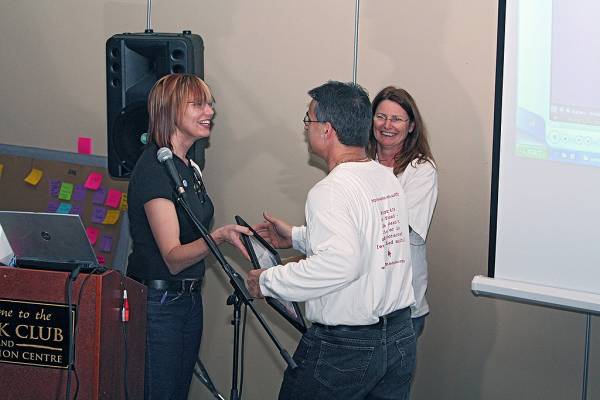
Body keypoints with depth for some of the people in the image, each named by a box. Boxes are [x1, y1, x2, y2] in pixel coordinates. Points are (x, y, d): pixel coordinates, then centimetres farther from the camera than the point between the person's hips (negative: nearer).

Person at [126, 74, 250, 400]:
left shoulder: (189, 167, 10)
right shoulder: (154, 168, -18)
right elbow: (173, 257, -25)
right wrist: (219, 236, -39)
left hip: (188, 298, 9)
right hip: (156, 302, -9)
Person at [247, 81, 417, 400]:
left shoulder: (331, 191, -19)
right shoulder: (388, 178, 7)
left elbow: (339, 263, -32)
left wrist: (268, 281, -21)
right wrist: (296, 236, 25)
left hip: (344, 348, -8)